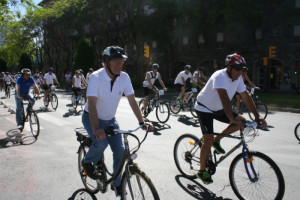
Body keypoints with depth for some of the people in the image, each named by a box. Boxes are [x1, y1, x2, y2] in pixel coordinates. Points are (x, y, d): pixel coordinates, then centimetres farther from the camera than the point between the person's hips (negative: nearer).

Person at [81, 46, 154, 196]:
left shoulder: (124, 77, -13)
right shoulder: (96, 77, -25)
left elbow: (132, 101, -12)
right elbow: (92, 104, -33)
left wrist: (142, 122, -21)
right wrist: (96, 129, -45)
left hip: (110, 120, 4)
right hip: (92, 118, -4)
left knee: (120, 151, -3)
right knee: (101, 142, -29)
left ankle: (117, 184, 21)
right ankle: (87, 162, 6)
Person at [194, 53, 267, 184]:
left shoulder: (238, 78, -5)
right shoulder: (219, 76, -29)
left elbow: (246, 97, -5)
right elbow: (224, 98, -42)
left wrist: (257, 116, -12)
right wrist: (232, 119, -51)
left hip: (218, 109, 8)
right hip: (204, 109, -7)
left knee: (241, 121, -7)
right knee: (208, 140, -12)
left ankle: (217, 140, 11)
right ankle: (202, 171, 6)